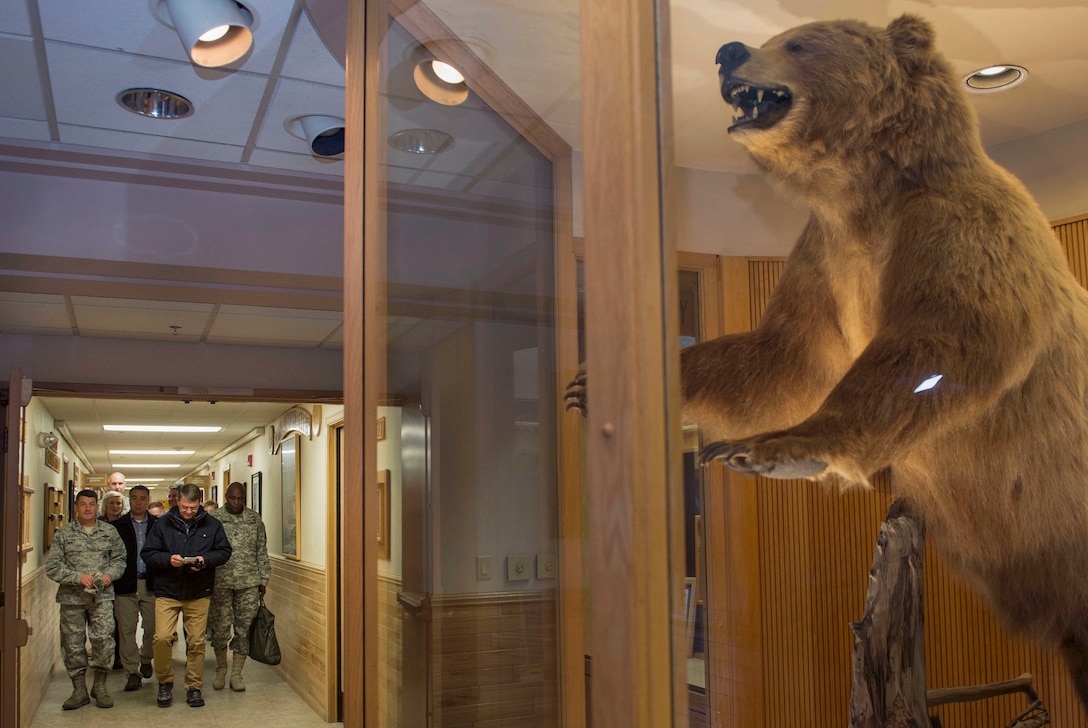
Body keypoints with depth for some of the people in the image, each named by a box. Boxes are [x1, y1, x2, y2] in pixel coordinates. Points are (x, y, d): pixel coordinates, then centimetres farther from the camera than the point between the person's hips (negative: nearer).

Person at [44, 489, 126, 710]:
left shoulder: (109, 532, 8)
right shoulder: (64, 533, 3)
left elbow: (119, 559, 13)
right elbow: (52, 567, -1)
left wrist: (110, 574, -7)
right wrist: (78, 577, -14)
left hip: (102, 596, 0)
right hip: (72, 598, 0)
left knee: (103, 640, -8)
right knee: (73, 644, 5)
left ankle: (100, 686, 9)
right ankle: (79, 690, 18)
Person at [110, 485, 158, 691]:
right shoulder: (118, 526, 5)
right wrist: (113, 580, -8)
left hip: (151, 583, 1)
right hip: (126, 584, 0)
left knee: (152, 627, 6)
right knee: (126, 629, -2)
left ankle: (146, 659, 32)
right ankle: (132, 672, 4)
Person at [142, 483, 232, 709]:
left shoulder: (211, 525, 4)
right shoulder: (162, 524, 2)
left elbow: (224, 551, 6)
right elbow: (148, 554, 2)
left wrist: (205, 560, -12)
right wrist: (168, 559, -17)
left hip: (199, 594, 1)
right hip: (167, 591, -1)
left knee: (196, 642, 4)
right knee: (162, 638, -11)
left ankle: (194, 687, 18)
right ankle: (165, 683, 11)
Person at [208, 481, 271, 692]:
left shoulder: (255, 519, 7)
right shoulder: (213, 519, 1)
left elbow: (262, 552, 10)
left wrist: (263, 579, 8)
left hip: (248, 582, 2)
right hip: (221, 582, -1)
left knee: (244, 628, 3)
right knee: (220, 628, 2)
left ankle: (236, 673, 13)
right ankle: (221, 670, 23)